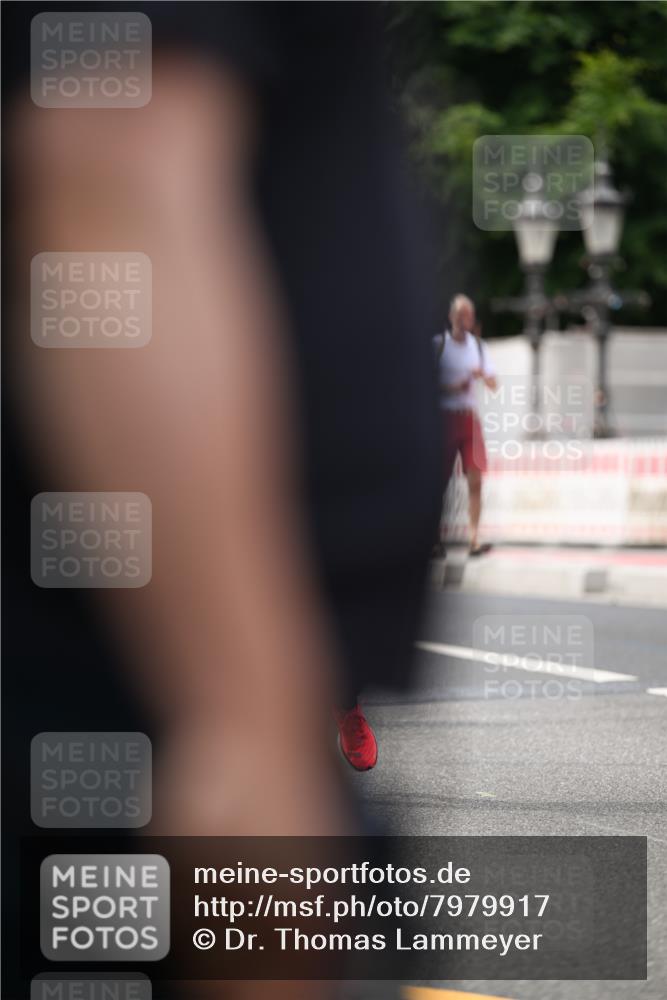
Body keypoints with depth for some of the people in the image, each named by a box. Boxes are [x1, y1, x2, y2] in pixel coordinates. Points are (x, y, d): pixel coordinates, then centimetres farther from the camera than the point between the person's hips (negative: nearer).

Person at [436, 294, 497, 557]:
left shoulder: (478, 345, 11)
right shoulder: (438, 345, -2)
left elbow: (493, 384, 10)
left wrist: (484, 375, -12)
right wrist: (452, 387, -17)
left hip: (470, 416, 3)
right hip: (445, 415, -3)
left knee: (475, 478, -8)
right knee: (440, 479, 0)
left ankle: (474, 539, -11)